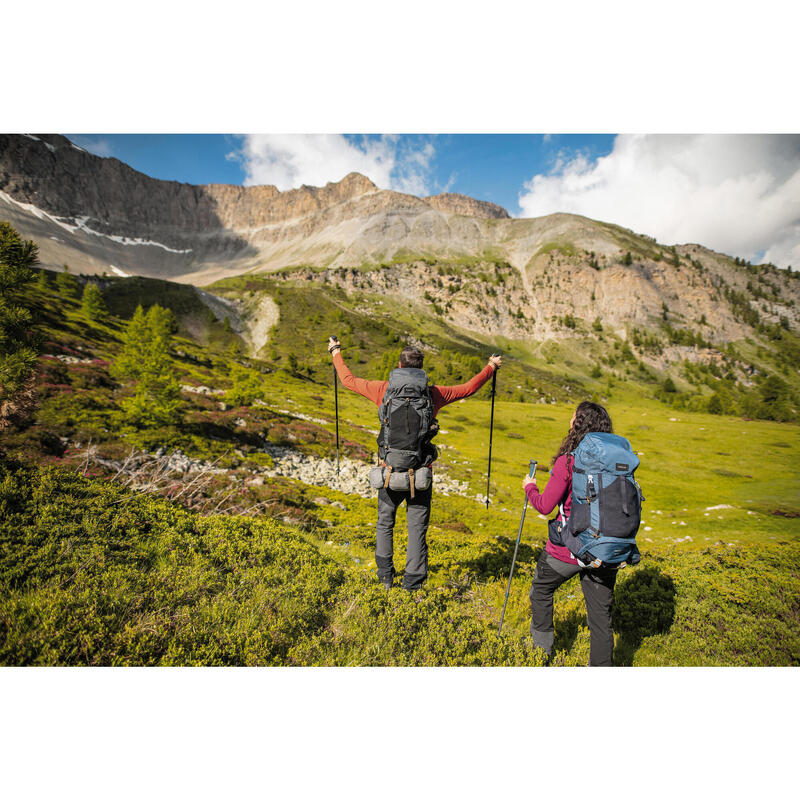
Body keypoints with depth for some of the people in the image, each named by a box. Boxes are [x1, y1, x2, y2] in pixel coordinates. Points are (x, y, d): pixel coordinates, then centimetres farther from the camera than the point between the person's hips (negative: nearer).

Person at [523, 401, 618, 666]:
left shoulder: (567, 461, -17)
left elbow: (545, 506, -12)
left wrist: (529, 487, 6)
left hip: (568, 549, -4)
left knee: (541, 590, 23)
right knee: (601, 614, 15)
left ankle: (542, 647, 39)